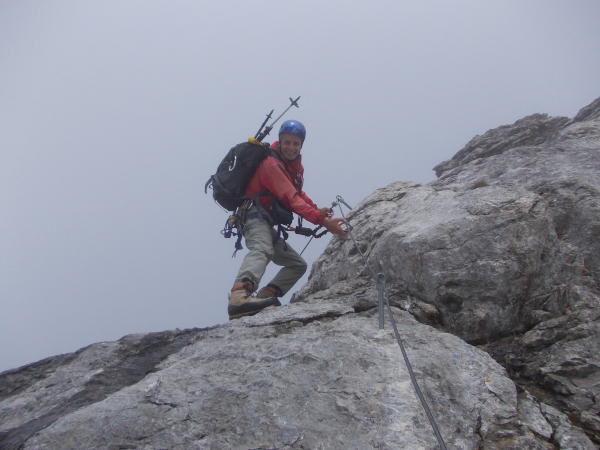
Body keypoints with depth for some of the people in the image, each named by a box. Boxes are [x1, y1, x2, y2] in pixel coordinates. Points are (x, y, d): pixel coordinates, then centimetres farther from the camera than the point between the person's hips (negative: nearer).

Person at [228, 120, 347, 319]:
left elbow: (298, 192, 24)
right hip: (255, 217, -10)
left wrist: (316, 209, 4)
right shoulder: (272, 164, -15)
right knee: (262, 250, -38)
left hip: (267, 224, 10)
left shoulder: (295, 164, 17)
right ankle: (238, 298, -62)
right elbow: (291, 198, -26)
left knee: (298, 265, 14)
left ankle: (265, 296, -5)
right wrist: (322, 220, -34)